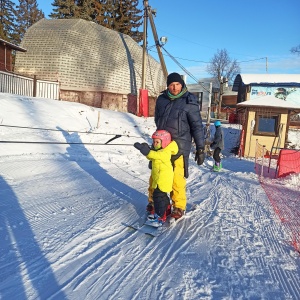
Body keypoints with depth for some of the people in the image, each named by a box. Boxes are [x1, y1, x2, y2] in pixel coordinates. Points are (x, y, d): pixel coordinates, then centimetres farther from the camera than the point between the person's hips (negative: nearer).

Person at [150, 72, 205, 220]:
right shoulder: (161, 99, 8)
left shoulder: (189, 102, -5)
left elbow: (197, 126, -4)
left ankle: (179, 207, 15)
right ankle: (153, 201, 26)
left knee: (177, 178, -4)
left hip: (179, 146, -4)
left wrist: (200, 148, -6)